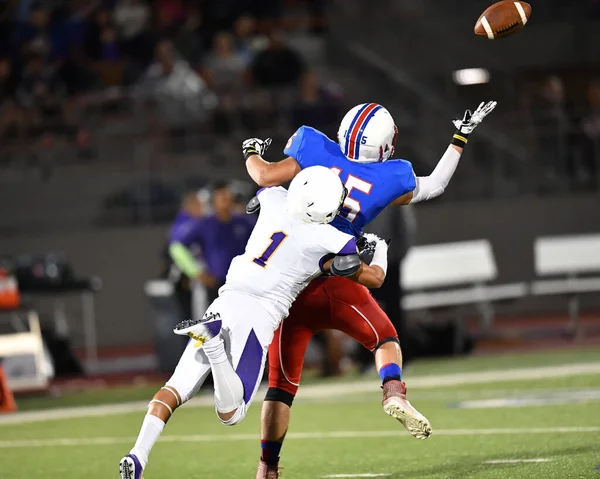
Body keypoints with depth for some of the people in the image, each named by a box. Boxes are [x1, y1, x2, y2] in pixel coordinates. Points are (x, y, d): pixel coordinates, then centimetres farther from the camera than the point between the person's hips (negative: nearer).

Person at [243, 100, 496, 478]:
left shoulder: (317, 153, -1)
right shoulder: (391, 180, 2)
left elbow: (265, 176, -4)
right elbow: (434, 186, 20)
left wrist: (253, 153, 19)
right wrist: (461, 138, 30)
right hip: (334, 283, -1)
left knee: (282, 382, 10)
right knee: (385, 337, 22)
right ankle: (394, 392, -10)